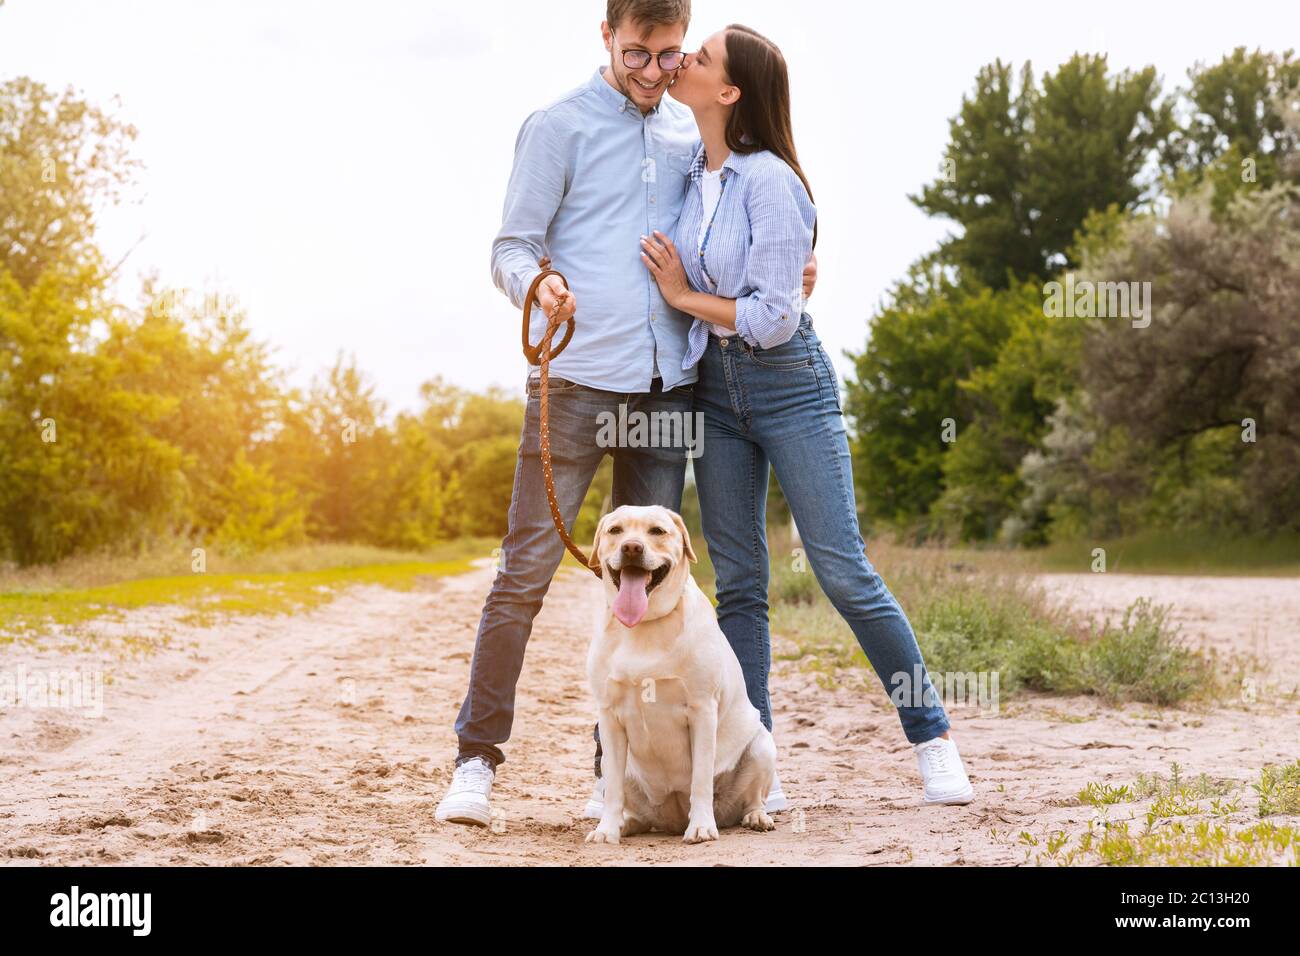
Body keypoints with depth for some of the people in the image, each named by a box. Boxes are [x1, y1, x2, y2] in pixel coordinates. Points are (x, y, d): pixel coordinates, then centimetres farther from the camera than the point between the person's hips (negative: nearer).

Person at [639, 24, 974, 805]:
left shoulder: (770, 181, -16)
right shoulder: (688, 173, 6)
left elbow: (773, 318, -19)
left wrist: (685, 296, -10)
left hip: (788, 382, -6)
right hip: (714, 388, 7)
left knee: (844, 571, -7)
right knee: (738, 584, 5)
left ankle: (934, 741, 6)